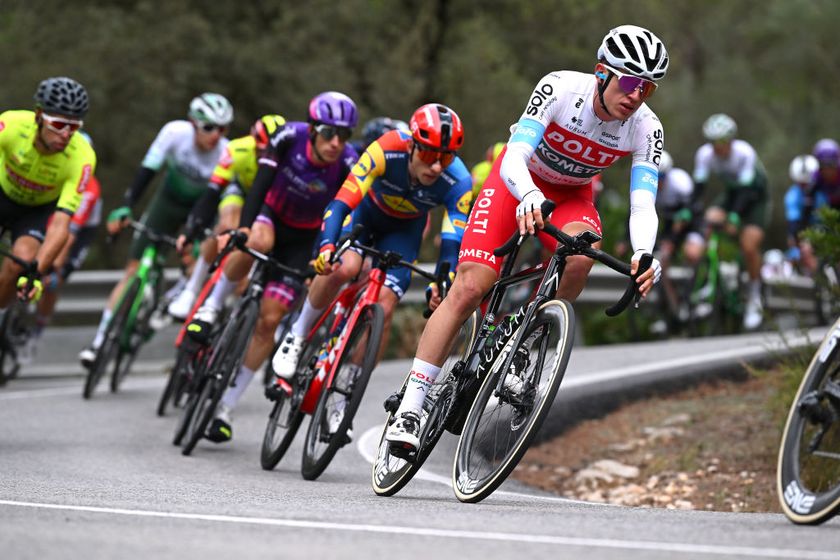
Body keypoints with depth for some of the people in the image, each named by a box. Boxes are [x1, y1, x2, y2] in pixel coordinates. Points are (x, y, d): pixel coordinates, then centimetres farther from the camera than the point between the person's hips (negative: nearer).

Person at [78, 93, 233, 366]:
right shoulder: (175, 132, -27)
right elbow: (147, 171, -28)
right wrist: (124, 208, -39)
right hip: (169, 201, 1)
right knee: (134, 269, -4)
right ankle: (101, 339, -1)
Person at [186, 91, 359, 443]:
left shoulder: (348, 165, -27)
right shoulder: (289, 137, -26)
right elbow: (261, 183, -33)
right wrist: (244, 227, -47)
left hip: (303, 239, 0)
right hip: (271, 215, 0)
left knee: (269, 320, -9)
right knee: (258, 242, -40)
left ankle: (226, 407, 4)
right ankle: (212, 306, -15)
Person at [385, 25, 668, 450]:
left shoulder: (646, 129, -22)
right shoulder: (561, 88, -30)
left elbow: (643, 205, -30)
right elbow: (515, 158, -38)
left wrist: (644, 255, -51)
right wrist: (530, 197, -60)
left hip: (571, 195, 2)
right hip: (519, 179, -2)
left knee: (578, 258, -33)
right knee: (469, 288, -17)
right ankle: (409, 407, -14)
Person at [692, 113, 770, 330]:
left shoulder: (745, 153, -32)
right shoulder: (704, 154, -21)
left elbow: (746, 188, -35)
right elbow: (698, 186, -23)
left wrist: (734, 216, -46)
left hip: (754, 193, -4)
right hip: (730, 192, 4)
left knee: (749, 246, -20)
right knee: (710, 220, -25)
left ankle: (754, 299, -2)